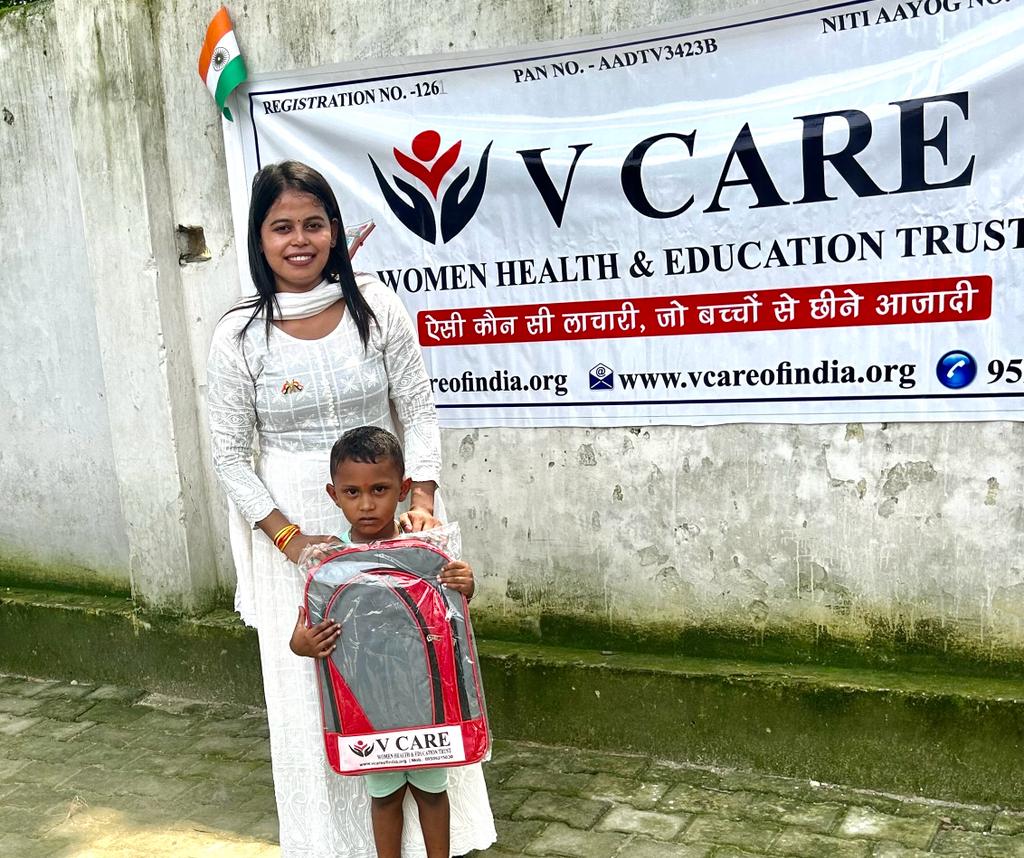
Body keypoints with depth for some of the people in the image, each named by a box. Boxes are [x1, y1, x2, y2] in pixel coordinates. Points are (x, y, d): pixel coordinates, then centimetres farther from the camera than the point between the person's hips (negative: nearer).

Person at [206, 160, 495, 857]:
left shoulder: (376, 308, -3)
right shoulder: (241, 336, -6)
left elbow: (419, 410, 0)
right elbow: (231, 454, -3)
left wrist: (421, 499, -11)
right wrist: (289, 536, -12)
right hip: (292, 527, -1)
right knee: (313, 687, 8)